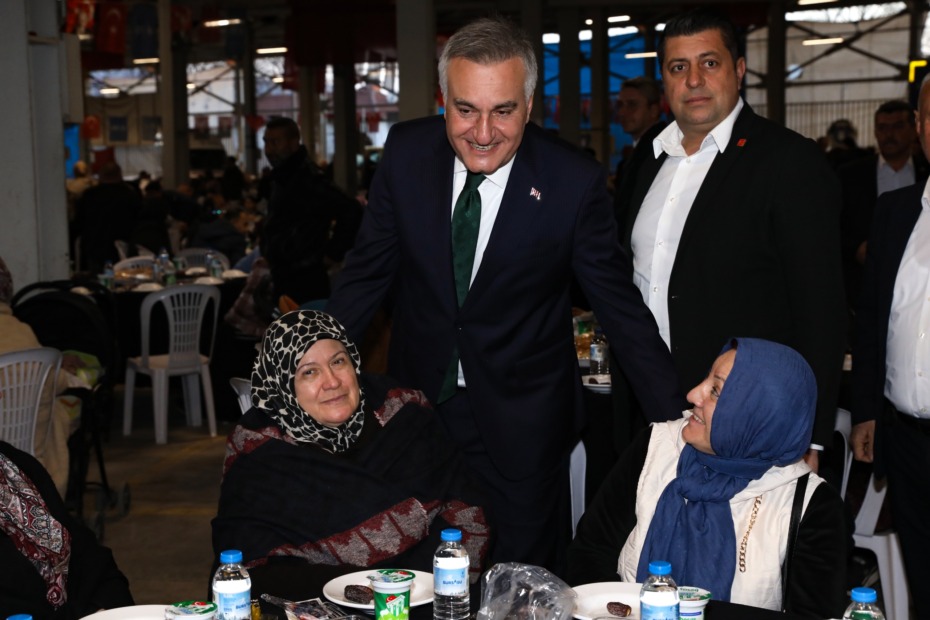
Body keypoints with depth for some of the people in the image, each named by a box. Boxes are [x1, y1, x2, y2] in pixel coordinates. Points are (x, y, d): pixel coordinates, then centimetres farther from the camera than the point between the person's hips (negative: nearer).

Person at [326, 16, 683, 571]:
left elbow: (620, 305, -9)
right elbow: (368, 271, 1)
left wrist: (679, 422, -11)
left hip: (522, 425, -2)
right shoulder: (406, 152, -9)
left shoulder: (574, 182, -16)